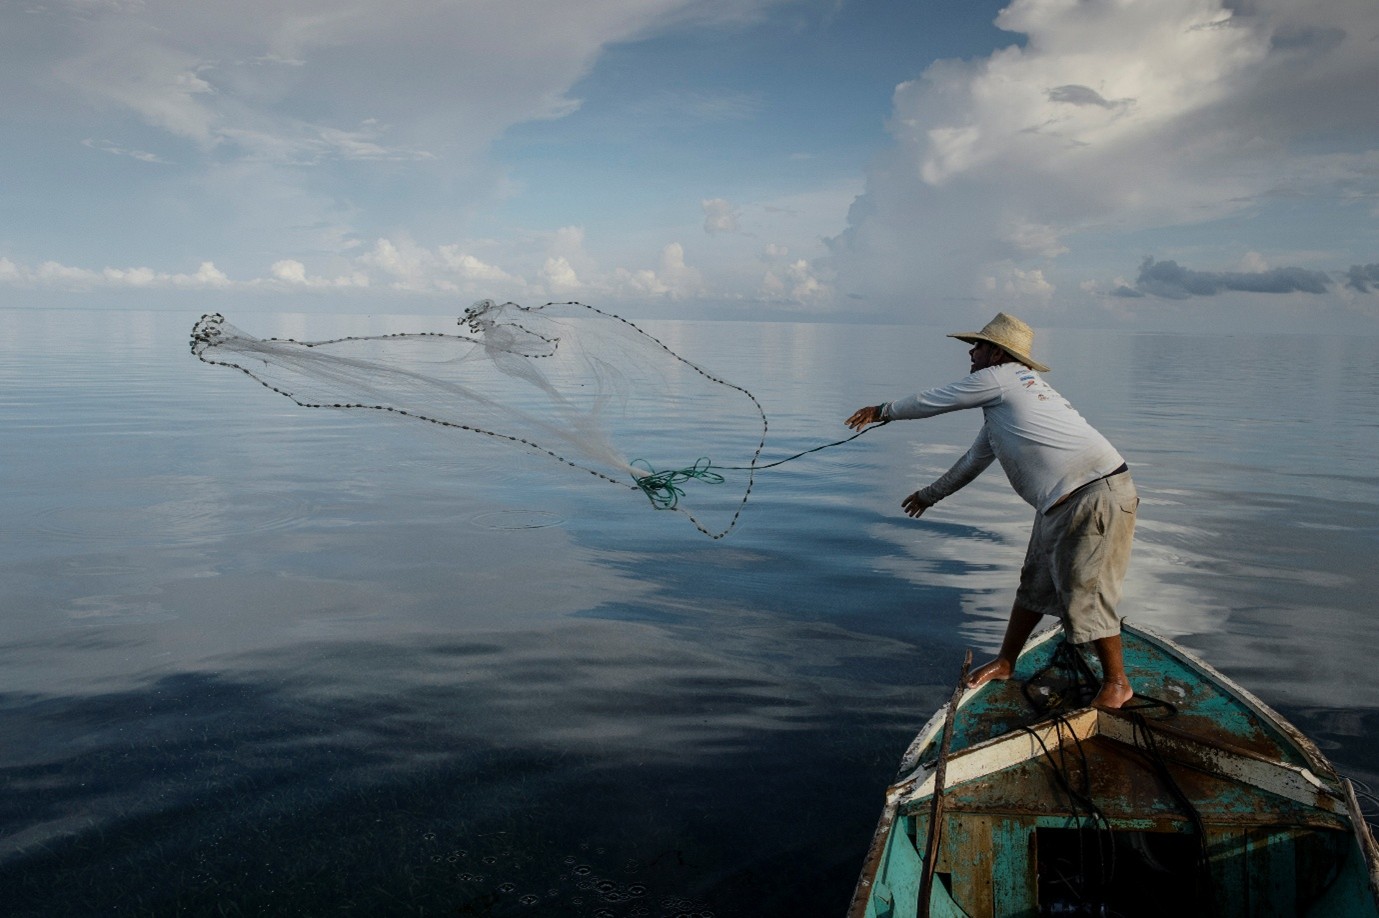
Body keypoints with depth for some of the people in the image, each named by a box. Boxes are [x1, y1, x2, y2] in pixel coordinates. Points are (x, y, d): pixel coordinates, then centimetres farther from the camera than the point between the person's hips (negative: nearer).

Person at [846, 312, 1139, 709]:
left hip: (1095, 494, -11)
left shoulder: (999, 378, -7)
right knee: (1036, 584, 16)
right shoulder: (1010, 394, 22)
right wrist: (931, 494, 41)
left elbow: (932, 401, 3)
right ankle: (1005, 662, 27)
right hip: (1062, 502, 11)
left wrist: (882, 411, 18)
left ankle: (1117, 683, 11)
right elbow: (976, 458, 32)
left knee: (1083, 595, -4)